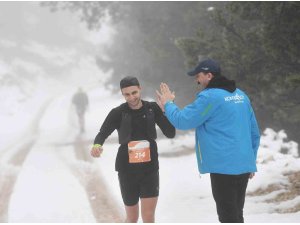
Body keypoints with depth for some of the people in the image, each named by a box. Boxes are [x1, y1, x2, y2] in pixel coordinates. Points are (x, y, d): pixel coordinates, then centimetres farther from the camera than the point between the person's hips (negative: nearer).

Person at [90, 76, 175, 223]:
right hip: (127, 170, 0)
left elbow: (170, 133, -5)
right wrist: (97, 146, -37)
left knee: (148, 217, -7)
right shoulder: (118, 113, -6)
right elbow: (103, 133, -13)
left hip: (150, 168, 0)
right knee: (132, 218, 11)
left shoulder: (152, 109, -1)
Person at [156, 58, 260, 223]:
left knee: (228, 216, -3)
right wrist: (251, 161, 23)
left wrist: (167, 104, 10)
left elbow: (182, 121, -8)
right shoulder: (240, 95, 13)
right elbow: (254, 132, 16)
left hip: (224, 166, -8)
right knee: (236, 214, 16)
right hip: (243, 165, 8)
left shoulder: (209, 97, -12)